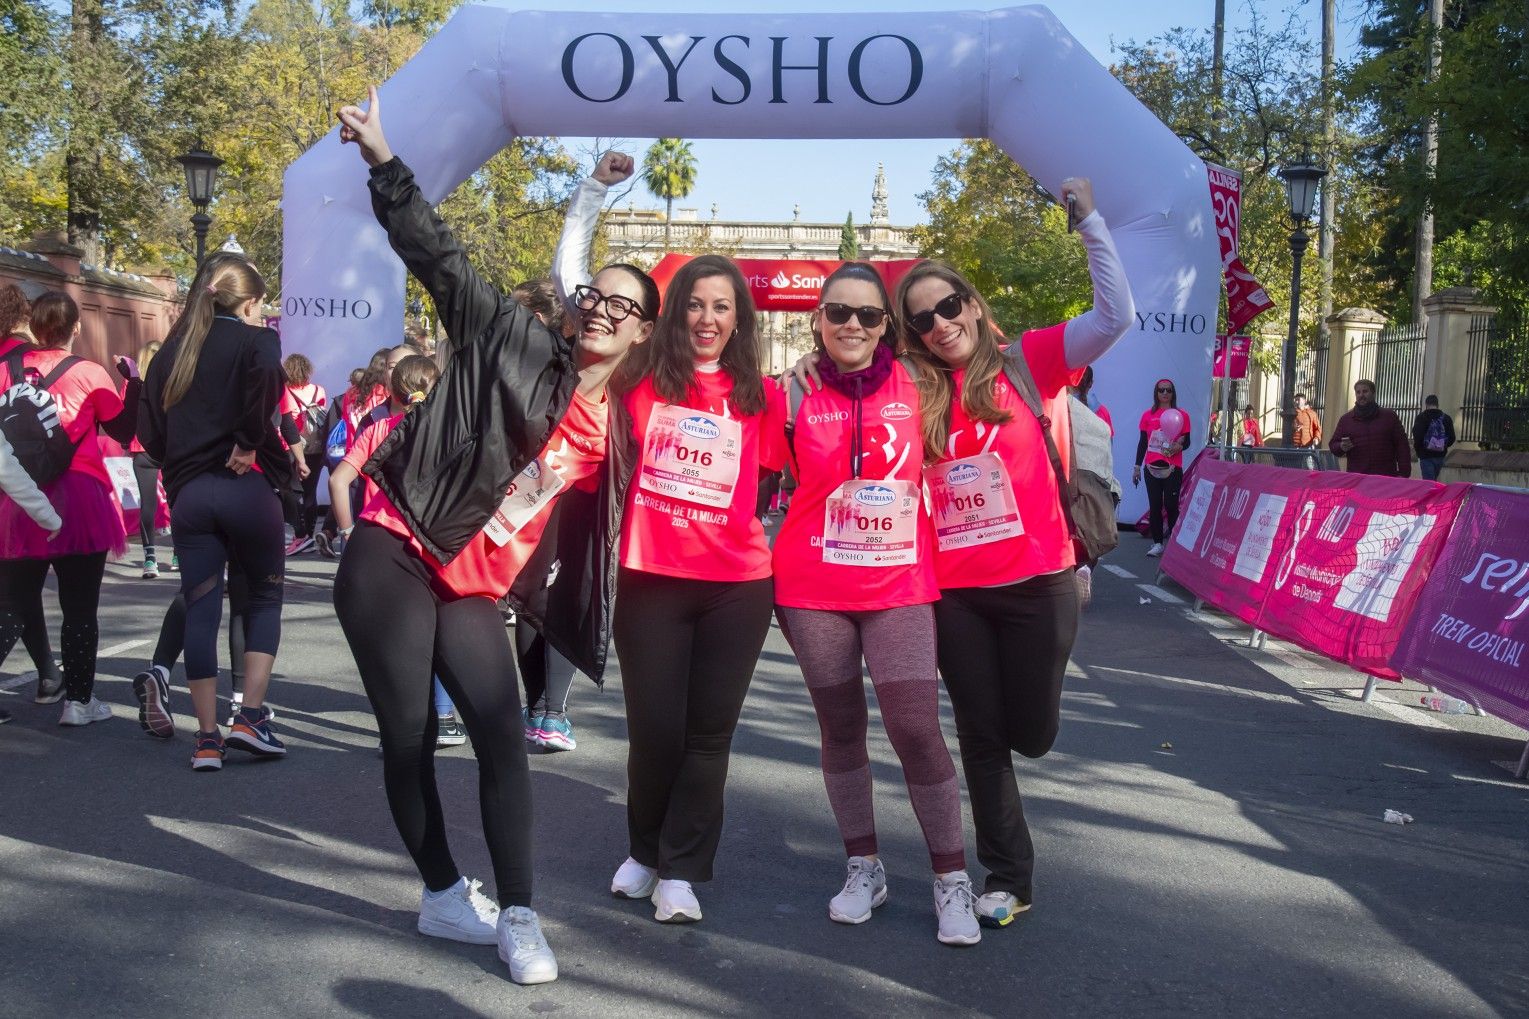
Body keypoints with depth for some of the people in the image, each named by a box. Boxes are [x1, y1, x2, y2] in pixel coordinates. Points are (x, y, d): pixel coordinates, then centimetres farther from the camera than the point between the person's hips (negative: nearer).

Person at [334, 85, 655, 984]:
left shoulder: (608, 428, 8)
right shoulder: (516, 344, -3)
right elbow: (441, 257, -7)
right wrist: (385, 162, -13)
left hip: (473, 591, 4)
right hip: (393, 556, -4)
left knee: (504, 738, -6)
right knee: (410, 735, 1)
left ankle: (517, 916, 3)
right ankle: (445, 895, 18)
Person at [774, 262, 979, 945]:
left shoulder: (915, 386, 0)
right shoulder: (798, 394, -1)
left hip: (900, 586, -1)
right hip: (815, 588, 1)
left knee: (916, 728, -7)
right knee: (840, 727, 10)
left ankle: (952, 878, 9)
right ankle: (864, 869, 26)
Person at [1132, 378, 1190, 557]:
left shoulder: (1181, 415, 2)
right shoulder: (1147, 415, 7)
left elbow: (1187, 441, 6)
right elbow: (1142, 442, 11)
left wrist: (1180, 445, -17)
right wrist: (1137, 466, 8)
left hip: (1173, 468, -2)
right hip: (1152, 467, 2)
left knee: (1171, 505, -5)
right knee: (1154, 506, 1)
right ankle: (1157, 543, 6)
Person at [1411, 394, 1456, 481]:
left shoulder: (1421, 417, -8)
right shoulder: (1446, 418, 6)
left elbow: (1417, 436, -16)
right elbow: (1452, 438, 4)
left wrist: (1417, 449, 2)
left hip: (1426, 456, -5)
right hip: (1440, 456, 5)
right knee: (1434, 480, 21)